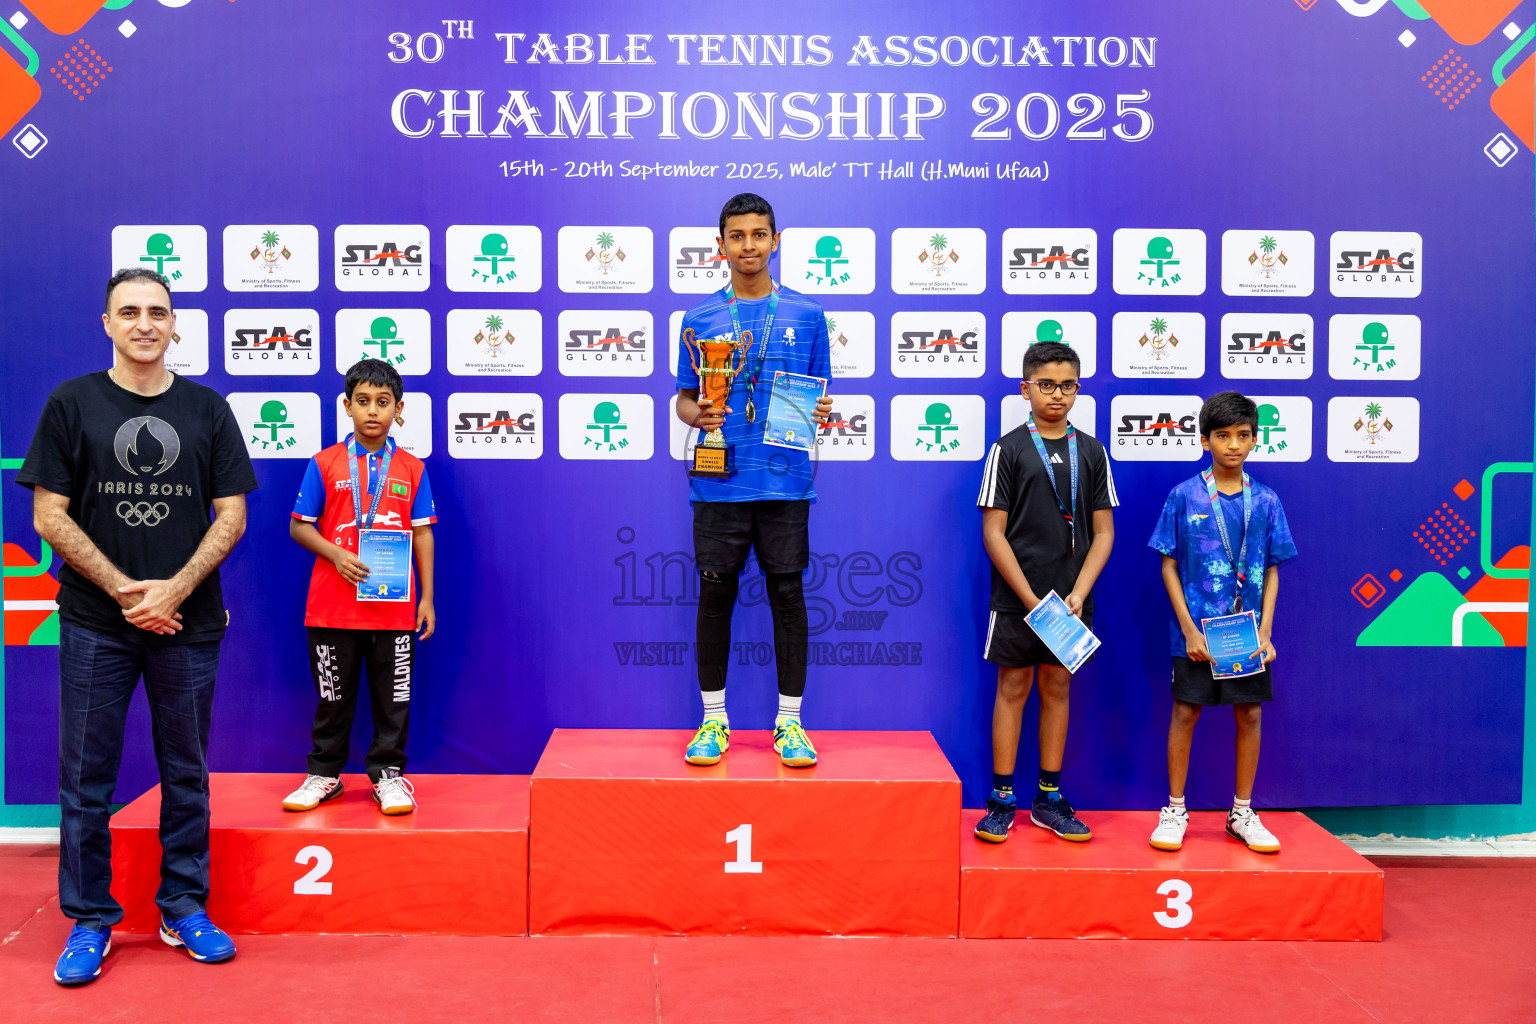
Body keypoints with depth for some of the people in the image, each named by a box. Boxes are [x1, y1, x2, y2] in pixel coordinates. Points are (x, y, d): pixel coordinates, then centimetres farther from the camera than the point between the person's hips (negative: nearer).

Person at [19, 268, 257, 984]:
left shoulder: (207, 409, 6)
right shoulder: (72, 404, 3)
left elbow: (231, 514, 3)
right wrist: (122, 589, -10)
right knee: (86, 779, 4)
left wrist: (173, 590, -10)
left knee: (186, 773, 9)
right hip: (95, 624, -1)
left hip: (188, 625, 1)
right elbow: (49, 516, -1)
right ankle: (89, 920, 17)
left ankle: (184, 908, 21)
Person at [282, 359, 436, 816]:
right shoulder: (325, 464, 2)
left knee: (393, 695, 6)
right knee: (333, 695, 10)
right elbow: (299, 526, 3)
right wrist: (336, 554, -14)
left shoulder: (411, 468, 5)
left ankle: (388, 773, 19)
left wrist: (427, 598, 2)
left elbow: (422, 535, 6)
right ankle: (324, 774, 23)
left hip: (395, 605, 1)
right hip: (333, 605, 0)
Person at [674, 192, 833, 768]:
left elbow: (819, 396, 12)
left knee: (787, 593, 2)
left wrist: (821, 414, -10)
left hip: (785, 478, 0)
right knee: (716, 592, 5)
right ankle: (714, 720, 17)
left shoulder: (806, 315, 8)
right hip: (719, 480, 0)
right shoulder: (700, 319, 7)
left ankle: (789, 721, 13)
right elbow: (683, 398, 11)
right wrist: (697, 415, -11)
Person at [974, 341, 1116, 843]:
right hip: (1016, 596, -3)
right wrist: (1030, 598, -12)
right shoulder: (1009, 449, -2)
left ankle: (1049, 799, 19)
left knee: (1057, 688, 9)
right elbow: (993, 532, -6)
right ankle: (1002, 800, 10)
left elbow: (1103, 532, 6)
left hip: (1071, 599, 3)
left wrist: (1078, 594, -7)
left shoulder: (1091, 452, 7)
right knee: (1013, 688, 2)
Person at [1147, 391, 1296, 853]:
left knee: (1249, 715, 8)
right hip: (1197, 629, -2)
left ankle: (1242, 813, 22)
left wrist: (1265, 632, -3)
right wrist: (1188, 629, -9)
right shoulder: (1184, 497, -3)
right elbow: (1169, 566, -2)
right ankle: (1175, 810, 16)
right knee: (1185, 713, 3)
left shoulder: (1266, 501, 3)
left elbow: (1271, 572, 6)